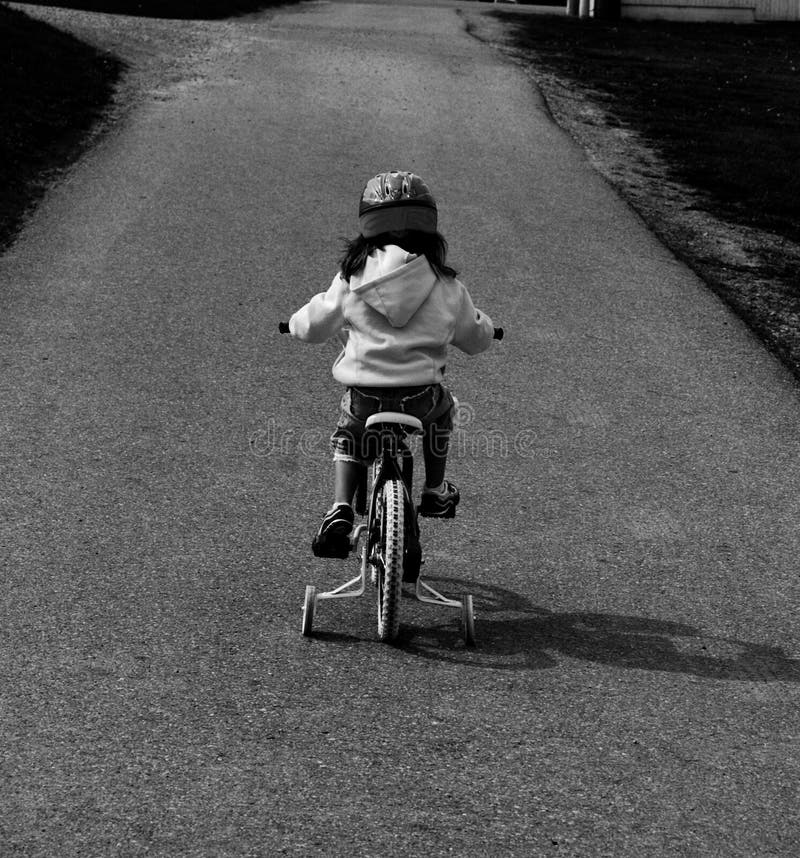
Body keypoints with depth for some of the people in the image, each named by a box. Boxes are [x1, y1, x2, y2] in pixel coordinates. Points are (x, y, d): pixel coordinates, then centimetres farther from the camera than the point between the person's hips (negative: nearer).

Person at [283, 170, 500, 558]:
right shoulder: (446, 287, 0)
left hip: (364, 396, 0)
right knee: (440, 407, 35)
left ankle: (341, 509, 10)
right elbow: (476, 338, 14)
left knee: (347, 437, 30)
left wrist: (298, 320, 32)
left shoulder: (351, 278, -1)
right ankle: (435, 491, 40)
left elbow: (313, 326, 8)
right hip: (420, 397, 0)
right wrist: (483, 323, 38)